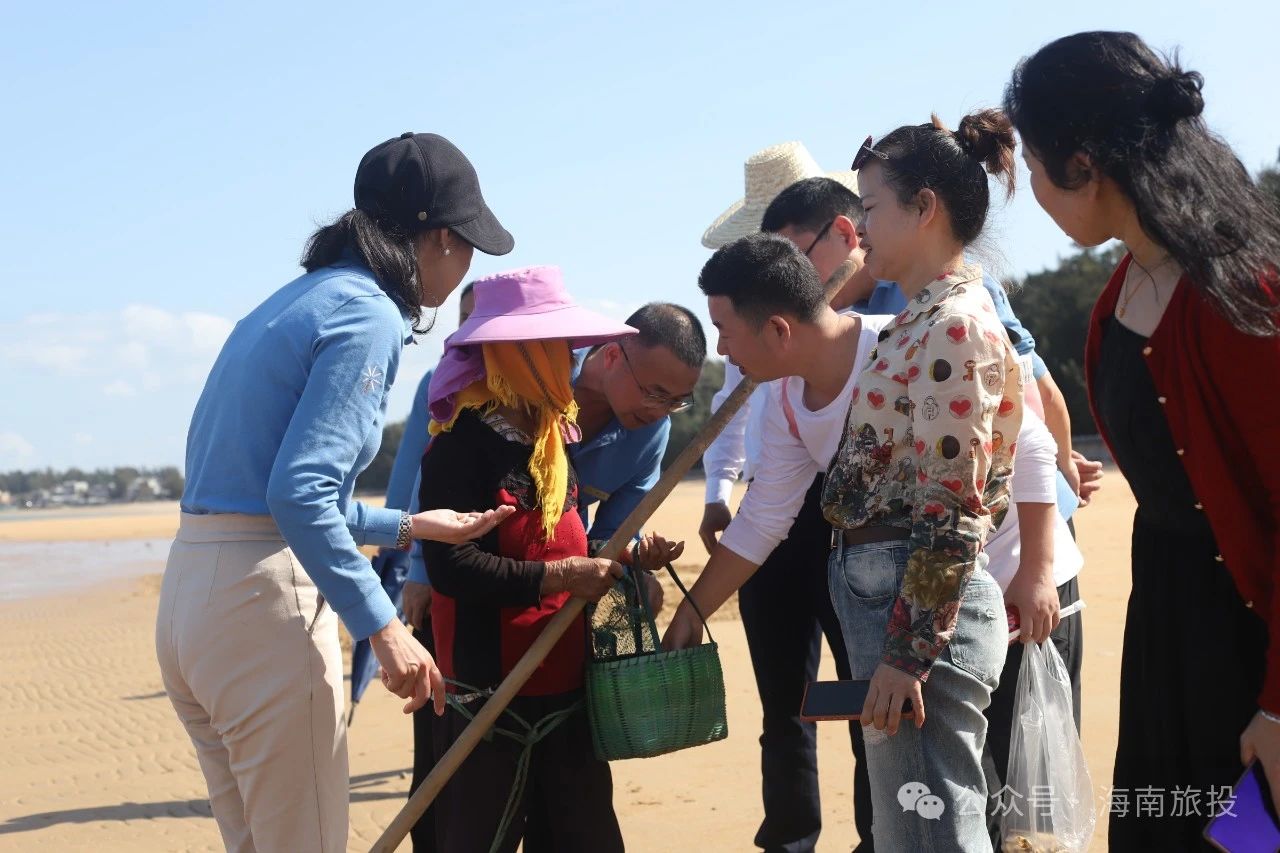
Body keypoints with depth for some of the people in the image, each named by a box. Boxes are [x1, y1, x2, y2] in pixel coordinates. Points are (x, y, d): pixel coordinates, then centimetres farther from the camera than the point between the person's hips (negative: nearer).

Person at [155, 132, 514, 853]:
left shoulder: (300, 299, 18)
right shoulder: (368, 315, -10)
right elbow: (300, 492, -20)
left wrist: (406, 527, 25)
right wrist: (384, 628, -19)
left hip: (186, 592, 9)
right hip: (264, 601, -9)